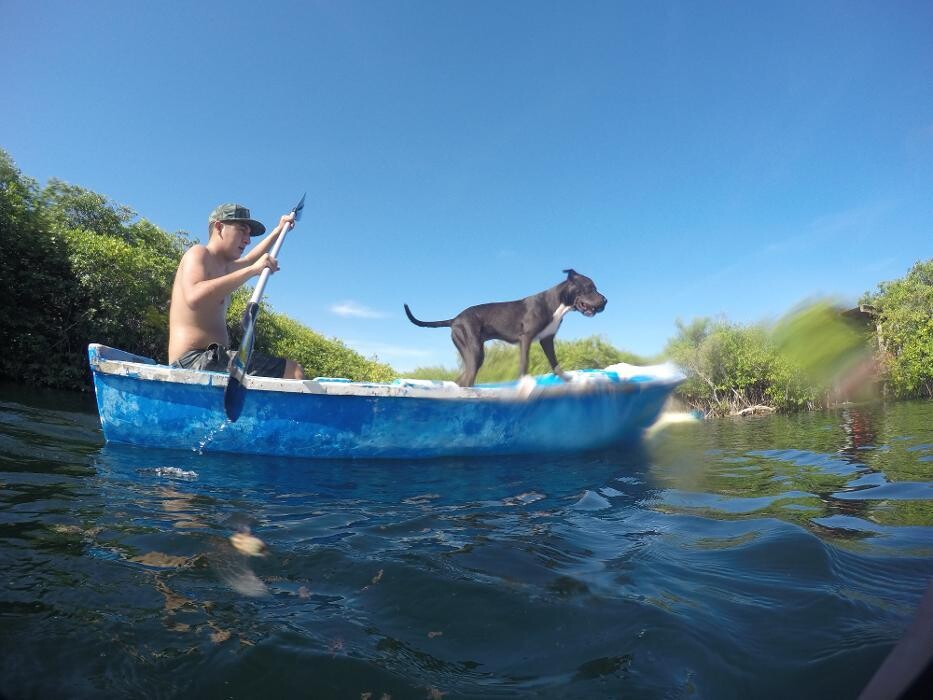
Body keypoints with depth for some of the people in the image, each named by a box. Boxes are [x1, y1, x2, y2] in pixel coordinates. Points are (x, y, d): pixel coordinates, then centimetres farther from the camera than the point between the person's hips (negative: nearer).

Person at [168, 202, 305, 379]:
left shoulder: (223, 266, 25)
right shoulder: (198, 253, -3)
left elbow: (248, 260, 49)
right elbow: (194, 297, -25)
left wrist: (279, 230, 54)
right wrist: (252, 270, -24)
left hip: (209, 360, 10)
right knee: (293, 372, -23)